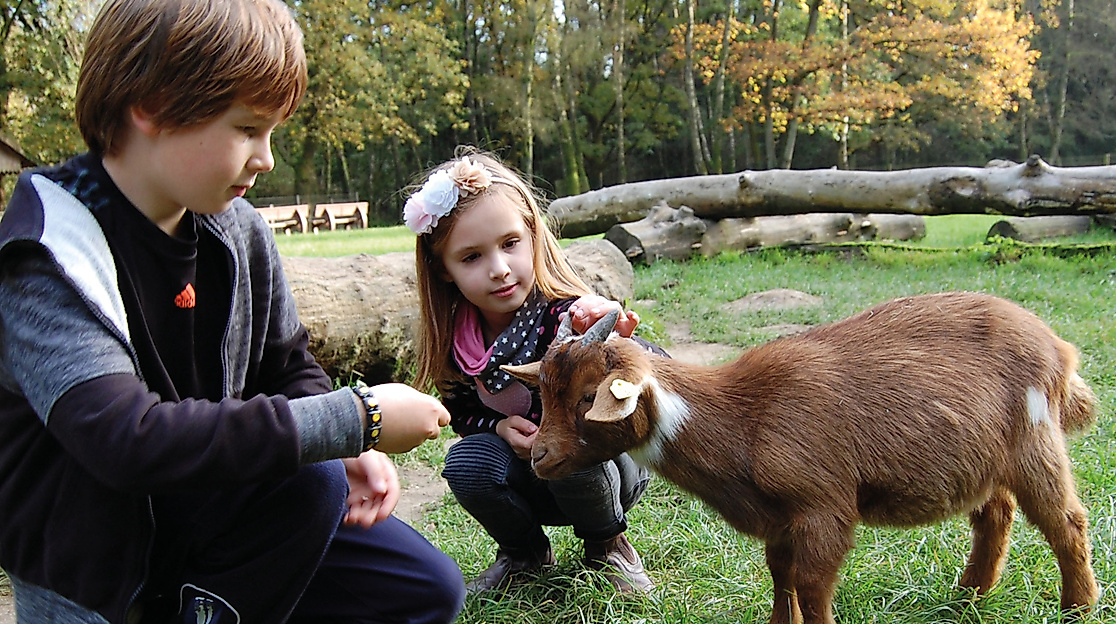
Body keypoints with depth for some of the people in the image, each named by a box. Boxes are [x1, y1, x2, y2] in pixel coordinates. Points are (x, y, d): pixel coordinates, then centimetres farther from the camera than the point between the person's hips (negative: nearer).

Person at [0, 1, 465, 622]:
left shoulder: (239, 229, -3)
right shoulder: (50, 250, -24)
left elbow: (289, 368, 9)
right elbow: (125, 440, -37)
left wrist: (347, 451, -13)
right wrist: (355, 421, -35)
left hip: (203, 500, 7)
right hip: (84, 543, -7)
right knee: (308, 481, -30)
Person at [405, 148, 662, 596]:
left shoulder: (569, 315, -28)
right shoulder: (455, 339, -12)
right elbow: (461, 413, 5)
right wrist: (500, 427, -16)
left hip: (608, 464, -4)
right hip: (527, 475, 4)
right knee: (467, 462, -24)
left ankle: (607, 545, 0)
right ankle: (524, 553, 8)